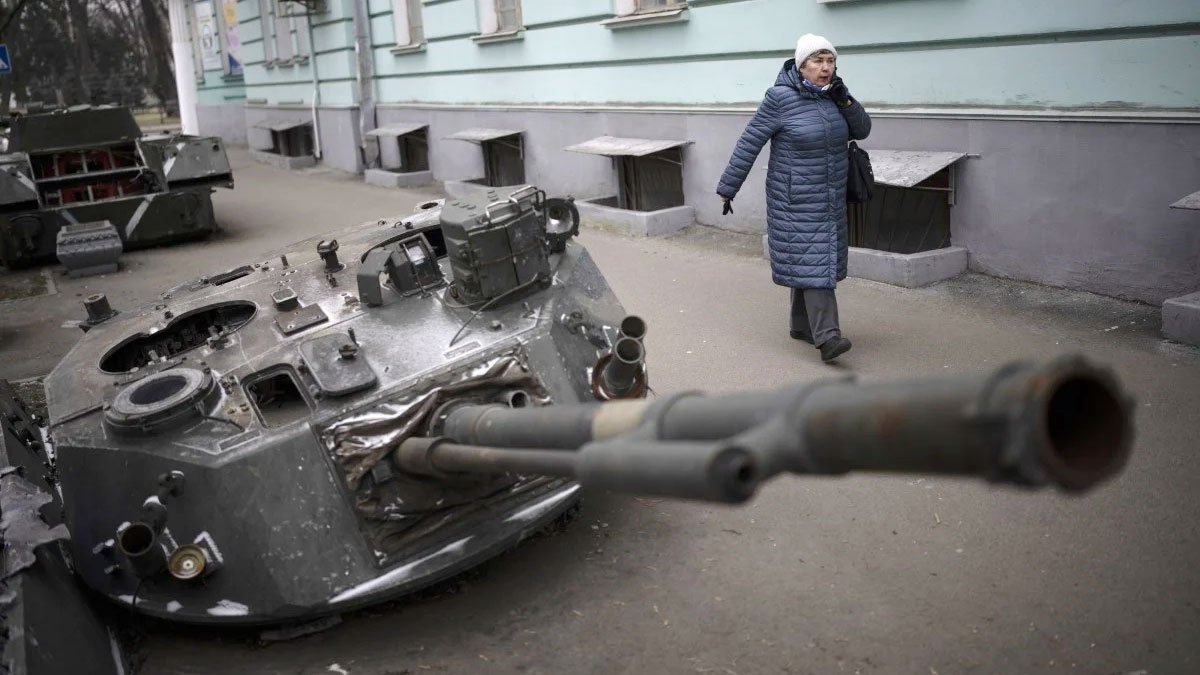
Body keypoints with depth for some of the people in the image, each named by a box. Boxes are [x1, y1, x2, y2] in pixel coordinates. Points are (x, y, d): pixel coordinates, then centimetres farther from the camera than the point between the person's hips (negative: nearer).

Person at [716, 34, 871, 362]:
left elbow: (862, 130, 9)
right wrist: (728, 188, -11)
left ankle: (802, 325, 25)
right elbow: (749, 144, -11)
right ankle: (826, 336, -15)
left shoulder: (832, 93, 6)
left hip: (830, 197, 7)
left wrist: (845, 100, -8)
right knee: (811, 260, -12)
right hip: (797, 200, -7)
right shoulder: (781, 98, -13)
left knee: (818, 258, 12)